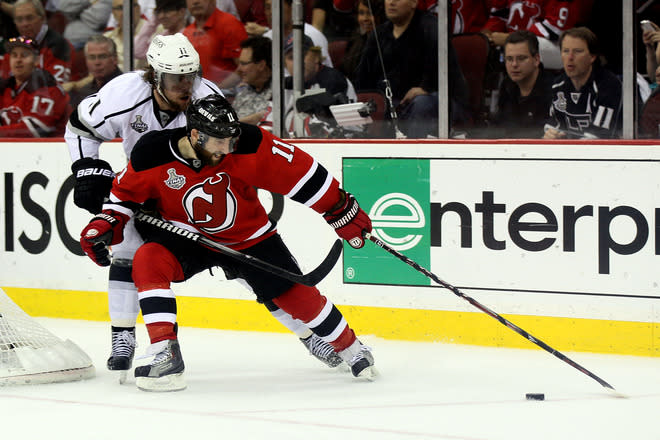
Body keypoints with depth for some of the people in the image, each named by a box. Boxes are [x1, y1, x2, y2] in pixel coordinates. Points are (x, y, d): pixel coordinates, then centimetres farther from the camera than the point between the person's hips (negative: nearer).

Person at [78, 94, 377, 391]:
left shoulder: (247, 145, -26)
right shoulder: (152, 155, -23)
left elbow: (298, 173, -18)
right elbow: (126, 191, -2)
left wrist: (341, 210, -15)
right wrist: (105, 224, -17)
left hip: (247, 237, 0)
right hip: (185, 234, 0)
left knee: (295, 294, -2)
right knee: (148, 262, -29)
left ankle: (350, 348, 25)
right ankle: (166, 355, -26)